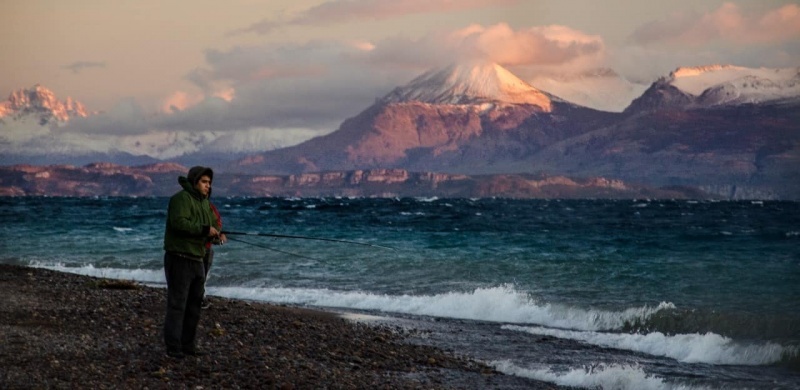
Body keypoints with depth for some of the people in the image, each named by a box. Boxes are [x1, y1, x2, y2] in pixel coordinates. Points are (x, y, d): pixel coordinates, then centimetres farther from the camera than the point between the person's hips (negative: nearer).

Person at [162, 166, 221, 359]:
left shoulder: (204, 202, 16)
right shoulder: (182, 198, -13)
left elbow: (212, 224, 21)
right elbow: (179, 223, -27)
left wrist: (215, 233, -3)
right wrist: (205, 230, -25)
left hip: (197, 259, 9)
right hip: (179, 258, -9)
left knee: (194, 304, 12)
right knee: (177, 304, -7)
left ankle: (189, 344, 20)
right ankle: (173, 347, -5)